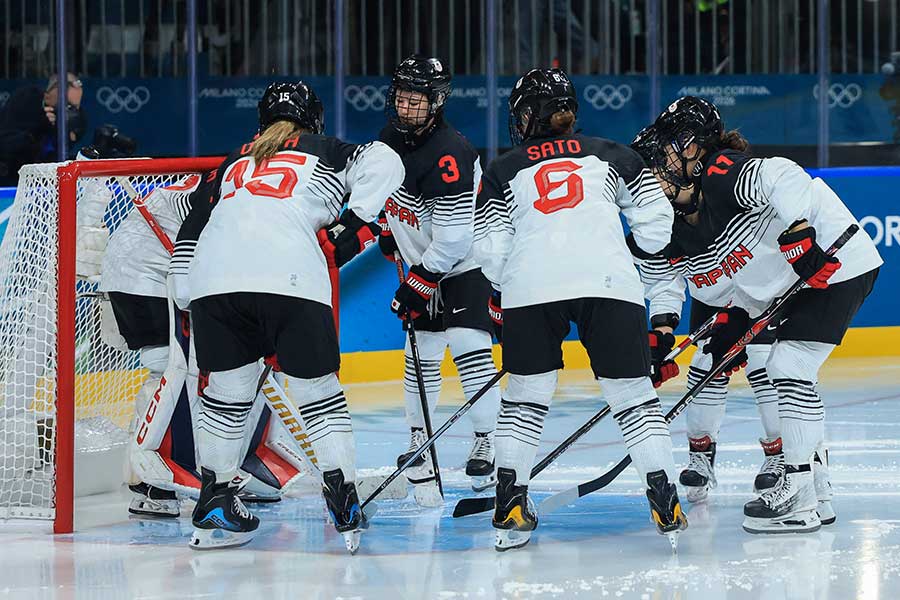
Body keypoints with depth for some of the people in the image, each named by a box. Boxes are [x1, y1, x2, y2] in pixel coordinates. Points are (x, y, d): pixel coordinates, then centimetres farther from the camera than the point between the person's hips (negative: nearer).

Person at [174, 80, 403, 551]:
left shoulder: (234, 163, 33)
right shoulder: (324, 153, 22)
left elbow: (192, 234, 33)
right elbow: (382, 162, 4)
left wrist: (190, 306, 34)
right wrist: (355, 224, 7)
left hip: (213, 281, 3)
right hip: (289, 278, -3)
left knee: (224, 394, 17)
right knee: (318, 393, 7)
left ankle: (215, 502, 22)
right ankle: (344, 507, 2)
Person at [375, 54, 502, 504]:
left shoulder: (449, 156, -29)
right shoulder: (392, 135, -4)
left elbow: (453, 239, -29)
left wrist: (417, 285, -23)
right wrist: (387, 228, 19)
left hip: (467, 262, -7)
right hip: (423, 262, 7)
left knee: (468, 345, -18)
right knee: (421, 351, 6)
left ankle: (487, 441, -7)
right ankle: (418, 439, 18)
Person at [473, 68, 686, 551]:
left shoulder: (503, 171, 20)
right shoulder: (611, 155, 23)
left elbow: (490, 250, 13)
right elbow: (655, 219, 17)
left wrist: (509, 286, 30)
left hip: (531, 288, 0)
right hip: (609, 281, 0)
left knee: (525, 395, 14)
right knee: (632, 393, 6)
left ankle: (510, 504, 7)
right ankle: (664, 503, -3)